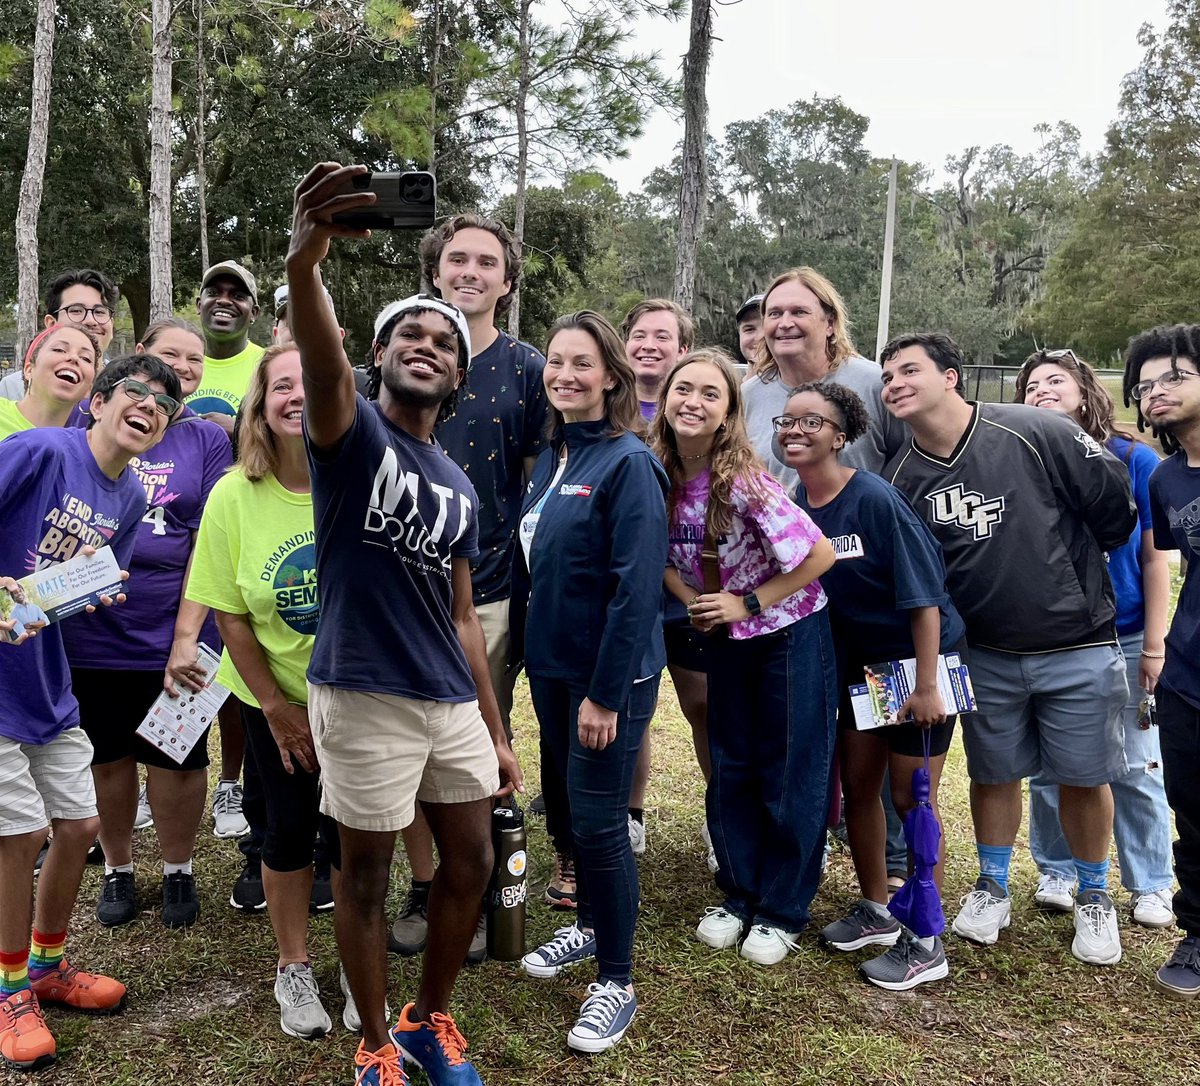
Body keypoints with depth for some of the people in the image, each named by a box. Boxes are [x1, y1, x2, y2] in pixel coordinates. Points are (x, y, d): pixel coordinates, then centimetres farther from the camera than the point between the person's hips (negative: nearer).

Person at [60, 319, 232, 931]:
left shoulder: (207, 440, 1)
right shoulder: (89, 419, 3)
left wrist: (186, 638, -10)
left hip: (171, 634, -1)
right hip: (91, 631, 1)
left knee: (177, 760, 10)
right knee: (107, 757, 14)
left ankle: (178, 869, 32)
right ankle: (117, 869, 35)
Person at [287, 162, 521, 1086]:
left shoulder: (459, 488, 12)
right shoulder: (351, 433, -6)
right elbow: (323, 363, -31)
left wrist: (496, 730, 13)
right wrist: (305, 263, -52)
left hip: (453, 704, 7)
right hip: (365, 700, -6)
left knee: (471, 865, 14)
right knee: (367, 877, 8)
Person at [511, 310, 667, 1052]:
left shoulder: (629, 463, -16)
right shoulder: (552, 458, 8)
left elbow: (637, 588, -21)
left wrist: (605, 693, -21)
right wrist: (534, 656, 11)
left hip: (608, 677, -8)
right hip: (552, 666, 8)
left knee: (599, 822, 0)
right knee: (570, 806, 20)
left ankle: (618, 984, 16)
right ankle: (592, 925, 41)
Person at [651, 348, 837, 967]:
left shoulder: (745, 481, -26)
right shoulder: (660, 478, -9)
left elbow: (820, 554, -22)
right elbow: (662, 555, 8)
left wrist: (749, 603, -18)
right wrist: (692, 601, -9)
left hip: (790, 633, -5)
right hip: (727, 637, 6)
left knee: (791, 775, 5)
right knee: (730, 770, 14)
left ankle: (782, 912, 21)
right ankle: (738, 897, 31)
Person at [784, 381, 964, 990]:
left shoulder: (876, 500, -23)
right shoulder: (793, 504, -4)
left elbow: (923, 597, -21)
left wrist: (926, 685, -22)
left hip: (919, 662, -6)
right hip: (859, 664, 7)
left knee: (911, 797, 1)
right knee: (857, 786, 14)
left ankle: (926, 944, 16)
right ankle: (876, 911, 33)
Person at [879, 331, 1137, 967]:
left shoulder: (1037, 434, -18)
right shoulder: (901, 479, -5)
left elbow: (1117, 510, -8)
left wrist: (1067, 572, 5)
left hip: (1077, 646, -3)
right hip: (987, 654, 3)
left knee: (1082, 778, 9)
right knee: (993, 774, 14)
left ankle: (1094, 897, 32)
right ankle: (992, 888, 36)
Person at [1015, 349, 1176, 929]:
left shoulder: (1135, 461, -7)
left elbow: (1153, 557, -3)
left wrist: (1153, 646, -4)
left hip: (1124, 639, -1)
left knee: (1136, 768, 9)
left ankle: (1151, 885, 26)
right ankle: (1055, 871, 29)